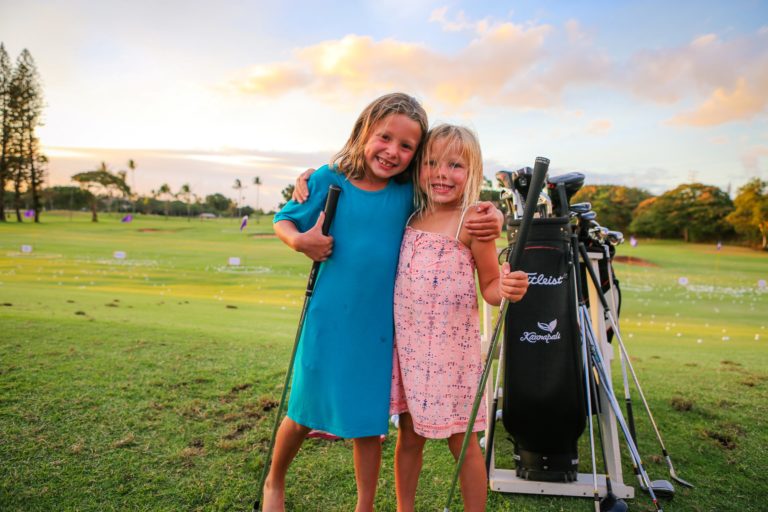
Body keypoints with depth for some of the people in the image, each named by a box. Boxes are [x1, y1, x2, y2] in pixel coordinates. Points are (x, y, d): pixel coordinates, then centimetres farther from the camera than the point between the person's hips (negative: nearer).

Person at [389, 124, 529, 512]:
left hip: (450, 347, -5)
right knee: (409, 435, 16)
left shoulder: (473, 221, -9)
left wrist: (508, 289, -29)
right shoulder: (412, 216, 5)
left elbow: (489, 287, -6)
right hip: (406, 344, 5)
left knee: (461, 441, 7)